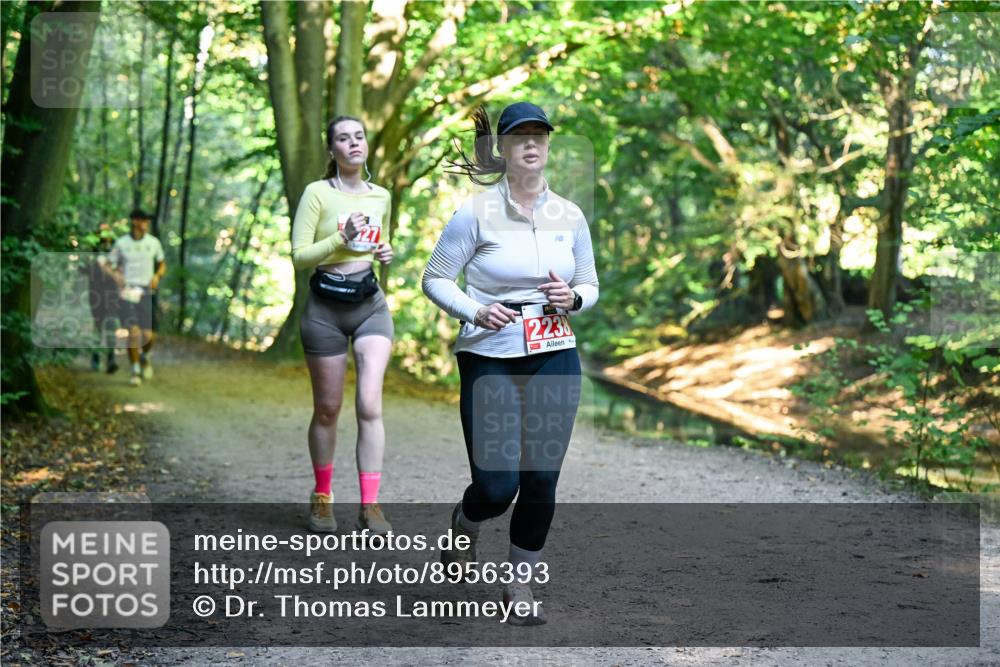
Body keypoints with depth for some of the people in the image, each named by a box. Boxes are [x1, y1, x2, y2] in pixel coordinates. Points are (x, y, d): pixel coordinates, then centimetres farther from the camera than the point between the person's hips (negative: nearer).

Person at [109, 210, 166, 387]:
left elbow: (162, 264, 18)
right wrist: (117, 276, -13)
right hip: (126, 292, -2)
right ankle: (135, 371, -1)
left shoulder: (154, 243, 4)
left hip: (145, 292, 2)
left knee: (147, 335, -6)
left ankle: (145, 357, 28)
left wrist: (157, 276, -3)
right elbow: (111, 266, 8)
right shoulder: (120, 243, -1)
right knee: (133, 332, -15)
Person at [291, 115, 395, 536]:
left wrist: (385, 253, 2)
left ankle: (369, 505, -7)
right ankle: (322, 497, 25)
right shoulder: (317, 193, -5)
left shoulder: (381, 196, 9)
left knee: (369, 404, -11)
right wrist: (342, 237, -21)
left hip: (371, 305, 3)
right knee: (327, 409, 7)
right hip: (326, 307, -2)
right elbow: (299, 256, -9)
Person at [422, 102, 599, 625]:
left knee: (542, 480, 3)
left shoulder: (570, 216, 5)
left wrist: (573, 298, -8)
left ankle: (520, 585, 22)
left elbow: (590, 286, 15)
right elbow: (434, 278, -2)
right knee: (496, 486, -6)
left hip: (555, 360, 3)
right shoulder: (477, 213, -7)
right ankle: (465, 525, 31)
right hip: (489, 360, -3)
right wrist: (475, 313, -17)